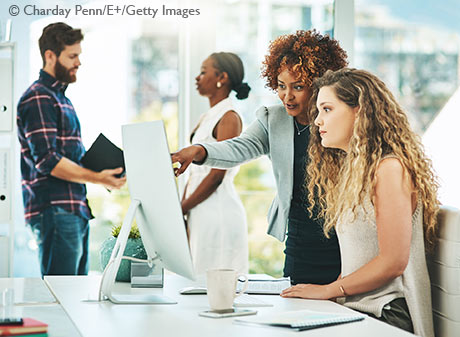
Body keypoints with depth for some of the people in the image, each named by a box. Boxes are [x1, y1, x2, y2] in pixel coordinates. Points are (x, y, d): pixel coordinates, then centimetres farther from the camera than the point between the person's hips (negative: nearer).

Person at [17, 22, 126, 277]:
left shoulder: (61, 98, 22)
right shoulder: (38, 98, -10)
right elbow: (47, 161, -19)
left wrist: (103, 168, 10)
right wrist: (96, 178, -21)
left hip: (75, 209, 10)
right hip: (54, 210, -10)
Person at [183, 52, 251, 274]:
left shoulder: (230, 118, -10)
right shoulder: (206, 118, 17)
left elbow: (217, 175, -16)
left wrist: (182, 208, -12)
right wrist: (181, 208, 8)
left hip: (219, 212, -9)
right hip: (199, 213, 9)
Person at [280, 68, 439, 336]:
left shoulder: (390, 168, -11)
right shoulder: (351, 168, 18)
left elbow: (393, 262, -16)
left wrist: (328, 291, -8)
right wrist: (336, 290, 3)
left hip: (389, 314, -8)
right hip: (356, 310, 8)